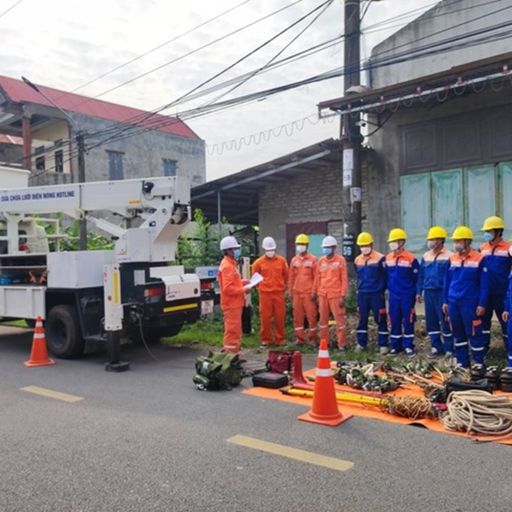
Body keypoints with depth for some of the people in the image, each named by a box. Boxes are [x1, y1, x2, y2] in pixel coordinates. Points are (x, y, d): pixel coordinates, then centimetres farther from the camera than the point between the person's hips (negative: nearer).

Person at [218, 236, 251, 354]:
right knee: (232, 331, -5)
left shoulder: (231, 264, 14)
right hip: (231, 304, -10)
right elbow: (227, 288, -25)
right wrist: (243, 290, -18)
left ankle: (234, 355, 25)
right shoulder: (227, 266, -18)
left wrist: (243, 283, 7)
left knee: (235, 330, 16)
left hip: (235, 304, 10)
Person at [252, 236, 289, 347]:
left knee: (280, 317, 5)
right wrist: (261, 287, 10)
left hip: (279, 293, 1)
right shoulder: (259, 262, 0)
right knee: (265, 317, 2)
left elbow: (286, 275, 14)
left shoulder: (281, 260, 3)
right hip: (265, 293, -1)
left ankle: (280, 339, 17)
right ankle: (265, 340, 13)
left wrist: (282, 286, 13)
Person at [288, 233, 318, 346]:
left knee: (311, 316, -1)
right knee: (297, 316, 7)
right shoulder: (294, 260, 11)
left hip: (309, 293, -4)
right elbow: (291, 277, 13)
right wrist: (290, 292, 9)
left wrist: (314, 292, -8)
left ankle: (312, 338, 9)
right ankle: (300, 338, 16)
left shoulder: (313, 260, -2)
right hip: (297, 293, 4)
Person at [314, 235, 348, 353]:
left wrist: (343, 296, -10)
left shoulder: (340, 260, -3)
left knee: (340, 319, -2)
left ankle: (341, 344, 7)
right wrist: (315, 294, 12)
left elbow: (344, 279, -5)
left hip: (336, 295, -4)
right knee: (323, 320, 10)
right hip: (322, 295, 4)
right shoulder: (321, 261, 8)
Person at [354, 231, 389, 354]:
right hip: (362, 294, 5)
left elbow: (385, 276, -4)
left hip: (376, 294, -5)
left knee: (380, 320, 1)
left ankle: (383, 345, 7)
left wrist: (380, 290, -2)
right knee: (362, 319, 11)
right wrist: (360, 289, 14)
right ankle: (361, 343, 20)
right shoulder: (357, 260, 9)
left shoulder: (380, 258, -8)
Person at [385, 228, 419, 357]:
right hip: (393, 296, 4)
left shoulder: (411, 259, -9)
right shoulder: (388, 258, 5)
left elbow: (416, 278, -4)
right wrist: (390, 288, 13)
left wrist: (414, 293, -3)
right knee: (394, 322, 9)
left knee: (408, 321, 3)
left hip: (407, 296, -4)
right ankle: (396, 346, 18)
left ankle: (408, 346, 13)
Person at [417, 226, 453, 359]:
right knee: (431, 321, 9)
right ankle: (436, 347, 19)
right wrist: (419, 292, 12)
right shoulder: (426, 256, 11)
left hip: (442, 292, -6)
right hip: (428, 292, 6)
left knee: (445, 321, -1)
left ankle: (449, 349, 10)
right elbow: (421, 275, 15)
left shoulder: (448, 256, -8)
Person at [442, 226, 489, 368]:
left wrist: (482, 304, -10)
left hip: (470, 302, -5)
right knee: (458, 333, 12)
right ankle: (462, 361, 23)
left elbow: (484, 284, -7)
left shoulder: (479, 259, -7)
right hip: (453, 302, 5)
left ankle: (479, 363, 12)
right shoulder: (452, 259, 8)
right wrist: (445, 301, 11)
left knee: (474, 333, -1)